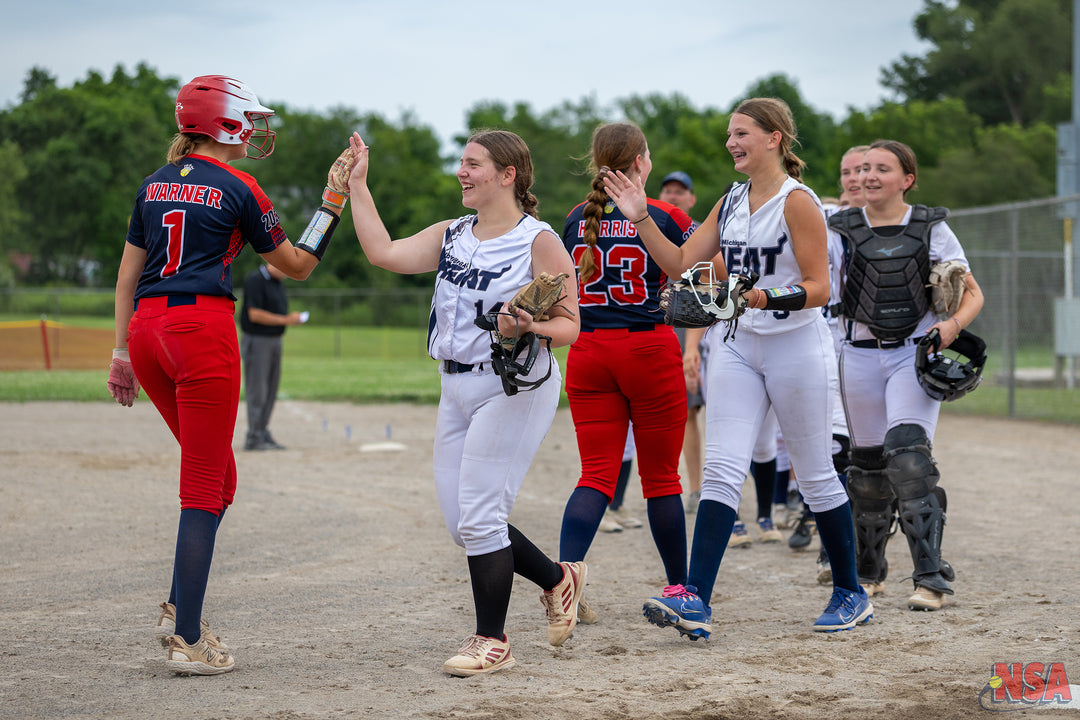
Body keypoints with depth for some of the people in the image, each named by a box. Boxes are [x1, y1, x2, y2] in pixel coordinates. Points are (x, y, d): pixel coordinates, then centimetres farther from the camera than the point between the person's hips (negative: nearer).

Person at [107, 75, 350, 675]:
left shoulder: (155, 185, 15)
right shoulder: (239, 190, -3)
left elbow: (128, 273, 15)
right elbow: (298, 265, 5)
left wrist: (123, 352, 17)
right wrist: (334, 203, 9)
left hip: (146, 330, 7)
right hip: (203, 328, -7)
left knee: (214, 474, 19)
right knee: (207, 487, -3)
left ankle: (180, 608, 13)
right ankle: (189, 640, -4)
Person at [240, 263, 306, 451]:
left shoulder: (278, 282, 15)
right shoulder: (255, 280, -14)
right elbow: (254, 314, -20)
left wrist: (293, 318, 2)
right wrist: (285, 320, -20)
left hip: (275, 341, 9)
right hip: (257, 341, -9)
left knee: (270, 390, 11)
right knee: (257, 391, -7)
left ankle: (264, 433, 17)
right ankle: (254, 439, -5)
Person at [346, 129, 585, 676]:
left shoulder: (539, 241, -7)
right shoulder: (452, 236, 12)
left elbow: (569, 325, -8)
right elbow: (383, 253, 2)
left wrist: (527, 328, -27)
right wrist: (357, 185, 2)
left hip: (513, 388, -8)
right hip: (457, 387, 8)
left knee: (478, 516, -9)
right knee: (460, 521, 7)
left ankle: (492, 641, 5)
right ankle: (558, 579, 27)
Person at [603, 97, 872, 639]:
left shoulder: (797, 202, -11)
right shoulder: (730, 204, 10)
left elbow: (818, 288, -14)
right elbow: (680, 265, 10)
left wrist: (767, 299, -29)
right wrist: (640, 218, 2)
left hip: (796, 347, -6)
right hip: (738, 346, 6)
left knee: (815, 474, 5)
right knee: (721, 469, -7)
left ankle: (851, 594, 21)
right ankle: (695, 601, -15)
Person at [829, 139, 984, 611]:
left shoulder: (930, 229, 2)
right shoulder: (842, 229, 5)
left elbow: (972, 293, 3)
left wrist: (953, 324, -17)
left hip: (916, 353, -2)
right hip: (861, 355, 2)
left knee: (908, 454, -19)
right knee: (868, 462, 9)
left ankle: (931, 578, -19)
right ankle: (868, 572, 28)